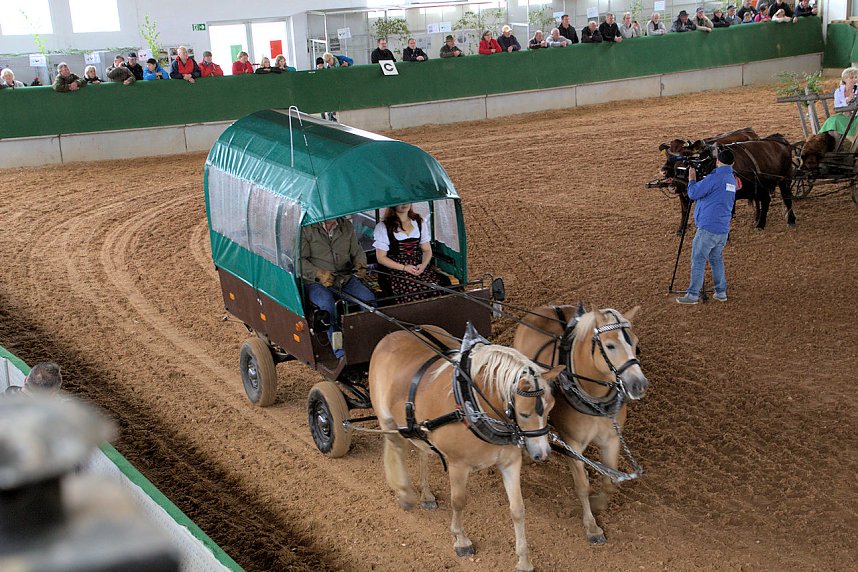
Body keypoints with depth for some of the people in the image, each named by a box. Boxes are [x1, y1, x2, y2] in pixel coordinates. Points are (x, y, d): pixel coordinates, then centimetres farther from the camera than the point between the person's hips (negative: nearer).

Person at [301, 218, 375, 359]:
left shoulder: (347, 226, 13)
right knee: (327, 303, -36)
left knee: (369, 299, -22)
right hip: (316, 283, -4)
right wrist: (318, 274, -23)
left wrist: (360, 265, -4)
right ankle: (339, 350, -38)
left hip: (346, 279, 4)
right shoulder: (307, 229, -3)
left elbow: (357, 251, 19)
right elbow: (300, 260, -7)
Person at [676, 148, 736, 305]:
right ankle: (721, 292, 18)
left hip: (708, 228, -8)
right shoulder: (732, 180, 13)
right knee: (716, 259, 18)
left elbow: (693, 193, -12)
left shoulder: (715, 177, -14)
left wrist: (692, 178, 6)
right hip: (723, 229, 8)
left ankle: (693, 294, -2)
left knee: (698, 260, -3)